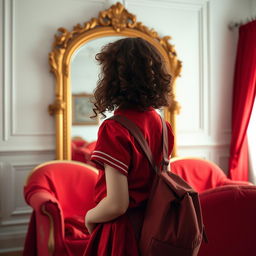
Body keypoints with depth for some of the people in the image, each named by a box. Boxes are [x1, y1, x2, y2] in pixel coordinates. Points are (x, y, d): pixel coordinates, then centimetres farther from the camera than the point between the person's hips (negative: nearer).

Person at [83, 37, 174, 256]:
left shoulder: (114, 129, -23)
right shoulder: (158, 121, -3)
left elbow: (117, 204, -23)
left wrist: (89, 217, -4)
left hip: (122, 230, -6)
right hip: (152, 227, 7)